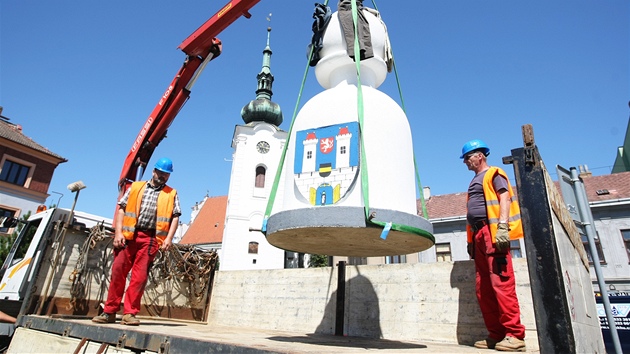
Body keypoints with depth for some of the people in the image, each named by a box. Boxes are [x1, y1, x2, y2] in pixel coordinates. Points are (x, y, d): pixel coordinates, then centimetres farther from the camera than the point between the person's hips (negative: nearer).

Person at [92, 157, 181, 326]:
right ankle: (110, 312, 13)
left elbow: (175, 217, 4)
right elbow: (121, 209, 9)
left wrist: (169, 238, -9)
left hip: (150, 238, -1)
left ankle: (129, 313, 8)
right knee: (118, 271, 2)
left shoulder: (171, 194, 13)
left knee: (140, 276, -1)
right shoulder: (136, 187, 15)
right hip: (128, 235, 1)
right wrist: (118, 232, -3)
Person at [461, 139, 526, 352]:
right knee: (483, 288, 5)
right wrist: (471, 240, 21)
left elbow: (505, 198, -10)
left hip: (493, 232, -9)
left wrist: (502, 226, -23)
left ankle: (514, 335, -7)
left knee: (501, 283, -12)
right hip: (479, 235, 9)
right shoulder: (475, 181, 27)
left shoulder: (493, 174, 4)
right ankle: (496, 335, 10)